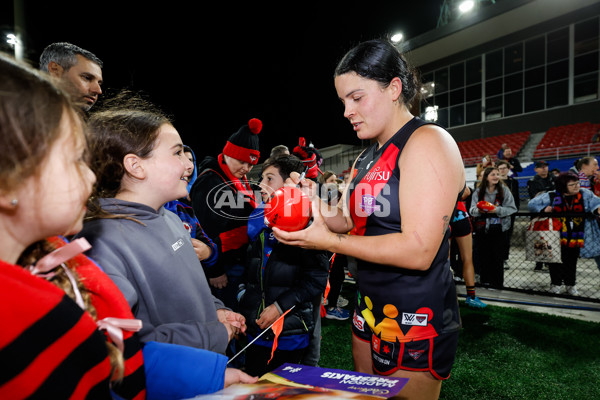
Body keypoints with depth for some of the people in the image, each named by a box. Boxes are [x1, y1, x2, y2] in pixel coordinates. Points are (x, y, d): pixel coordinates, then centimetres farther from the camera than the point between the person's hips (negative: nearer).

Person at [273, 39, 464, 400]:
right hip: (370, 307, 8)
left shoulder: (428, 142, -17)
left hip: (416, 317, -8)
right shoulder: (368, 157, 10)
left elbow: (419, 250, -25)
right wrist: (316, 203, -6)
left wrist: (329, 240, -22)